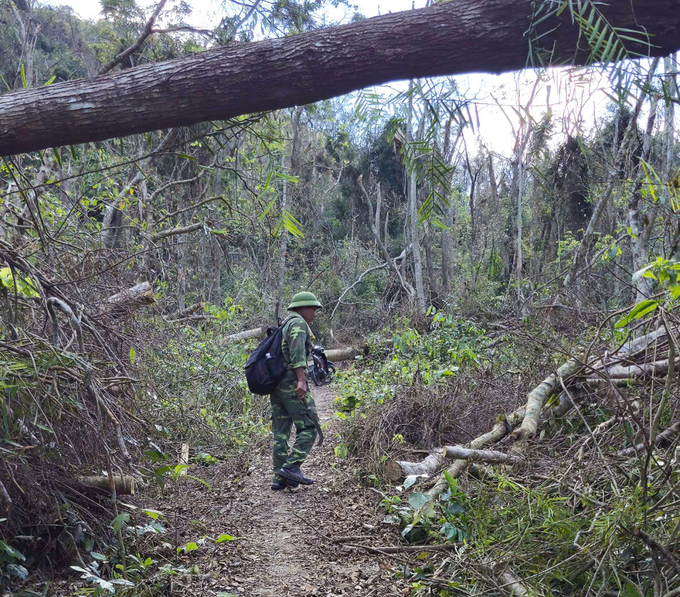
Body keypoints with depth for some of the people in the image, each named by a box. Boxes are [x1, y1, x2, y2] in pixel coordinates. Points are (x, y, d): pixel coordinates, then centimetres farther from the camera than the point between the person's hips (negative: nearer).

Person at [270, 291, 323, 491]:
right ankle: (291, 467, -14)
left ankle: (280, 478, 7)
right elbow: (297, 351, -19)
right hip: (291, 383, -9)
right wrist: (301, 380, -26)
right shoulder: (298, 323, -4)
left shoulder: (285, 325, 25)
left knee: (281, 432, 8)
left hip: (276, 384, 10)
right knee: (309, 428, -6)